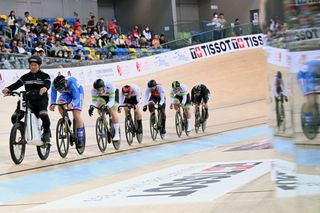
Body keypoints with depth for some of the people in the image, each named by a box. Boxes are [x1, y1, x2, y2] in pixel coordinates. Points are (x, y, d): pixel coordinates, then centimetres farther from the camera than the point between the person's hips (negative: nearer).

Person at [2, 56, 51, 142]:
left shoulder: (44, 76, 2)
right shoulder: (26, 77, 11)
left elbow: (48, 83, -19)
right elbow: (17, 84, -4)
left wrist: (45, 88, -45)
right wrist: (8, 89, -24)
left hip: (41, 100, -4)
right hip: (28, 100, 4)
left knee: (43, 115, -32)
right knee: (15, 118, -10)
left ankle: (46, 132, -4)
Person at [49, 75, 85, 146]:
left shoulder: (71, 83, -41)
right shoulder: (55, 85, -30)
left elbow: (76, 98, -42)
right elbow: (53, 97, -26)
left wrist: (71, 104, -62)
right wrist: (52, 104, -48)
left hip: (78, 92, -4)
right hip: (67, 93, 4)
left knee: (76, 114, -15)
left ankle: (80, 139, -7)